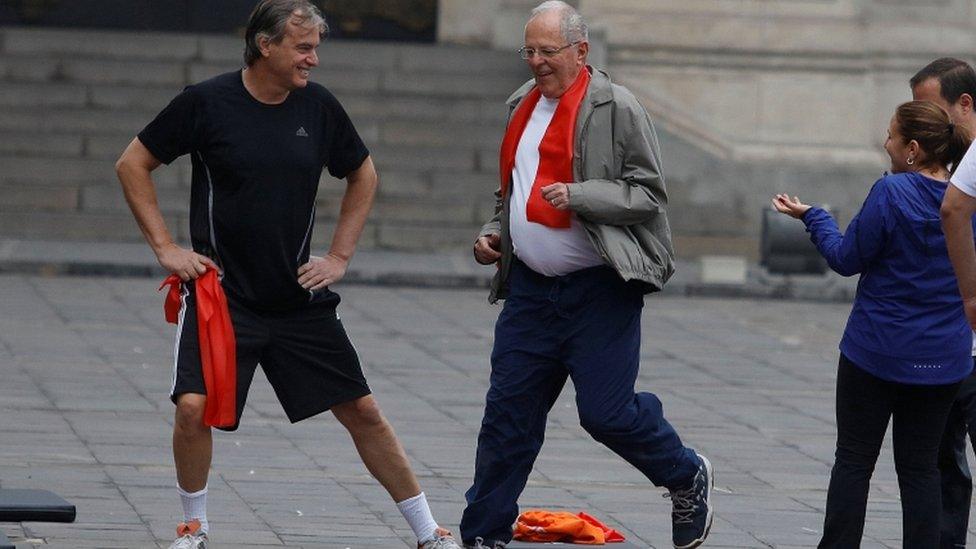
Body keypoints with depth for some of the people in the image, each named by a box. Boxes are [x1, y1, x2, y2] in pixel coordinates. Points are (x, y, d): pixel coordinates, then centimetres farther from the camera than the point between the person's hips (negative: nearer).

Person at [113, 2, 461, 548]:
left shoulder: (319, 106, 0)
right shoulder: (207, 103, -8)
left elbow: (364, 176, 17)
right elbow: (133, 165, 1)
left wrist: (340, 257, 9)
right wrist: (166, 248, -4)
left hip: (300, 297, 3)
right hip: (222, 293, -3)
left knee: (363, 411, 4)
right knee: (194, 407, -18)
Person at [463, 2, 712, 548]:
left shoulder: (616, 108, -9)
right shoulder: (523, 104, 13)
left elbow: (649, 193, -10)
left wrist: (578, 196, -22)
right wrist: (494, 233, 9)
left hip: (600, 288, -6)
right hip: (531, 287, 6)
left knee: (606, 412, -7)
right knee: (508, 414, 4)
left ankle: (688, 478, 19)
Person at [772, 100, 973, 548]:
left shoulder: (890, 193, -17)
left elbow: (847, 259, -8)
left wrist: (813, 217, 6)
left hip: (878, 354, -4)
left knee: (854, 460, 6)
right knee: (920, 465, 9)